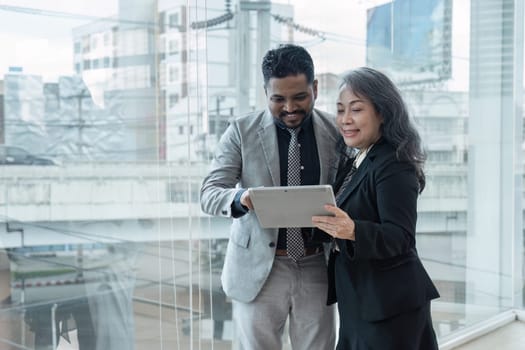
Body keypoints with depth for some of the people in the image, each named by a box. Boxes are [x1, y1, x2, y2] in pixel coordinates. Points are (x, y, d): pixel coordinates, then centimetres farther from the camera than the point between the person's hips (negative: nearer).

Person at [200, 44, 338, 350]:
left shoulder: (337, 132, 0)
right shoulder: (242, 131, -4)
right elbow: (209, 192, -5)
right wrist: (239, 197, -28)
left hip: (317, 268, 2)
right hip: (259, 267, -1)